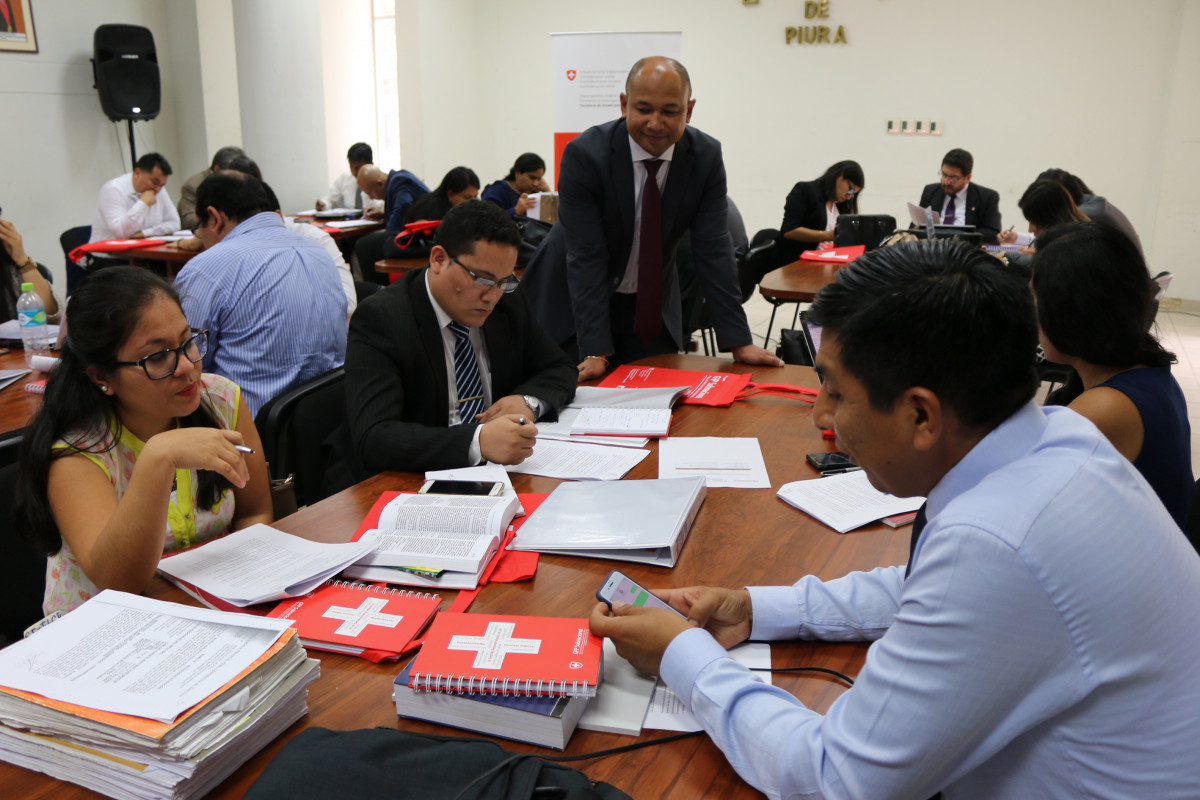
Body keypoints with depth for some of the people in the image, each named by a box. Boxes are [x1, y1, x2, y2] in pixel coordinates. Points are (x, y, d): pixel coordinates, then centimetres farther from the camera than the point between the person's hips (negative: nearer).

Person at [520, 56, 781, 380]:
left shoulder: (706, 156, -12)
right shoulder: (584, 154, -22)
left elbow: (712, 251, -11)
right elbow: (586, 258, -25)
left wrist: (738, 342, -16)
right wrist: (596, 351, -31)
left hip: (652, 305, 3)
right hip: (572, 302, -3)